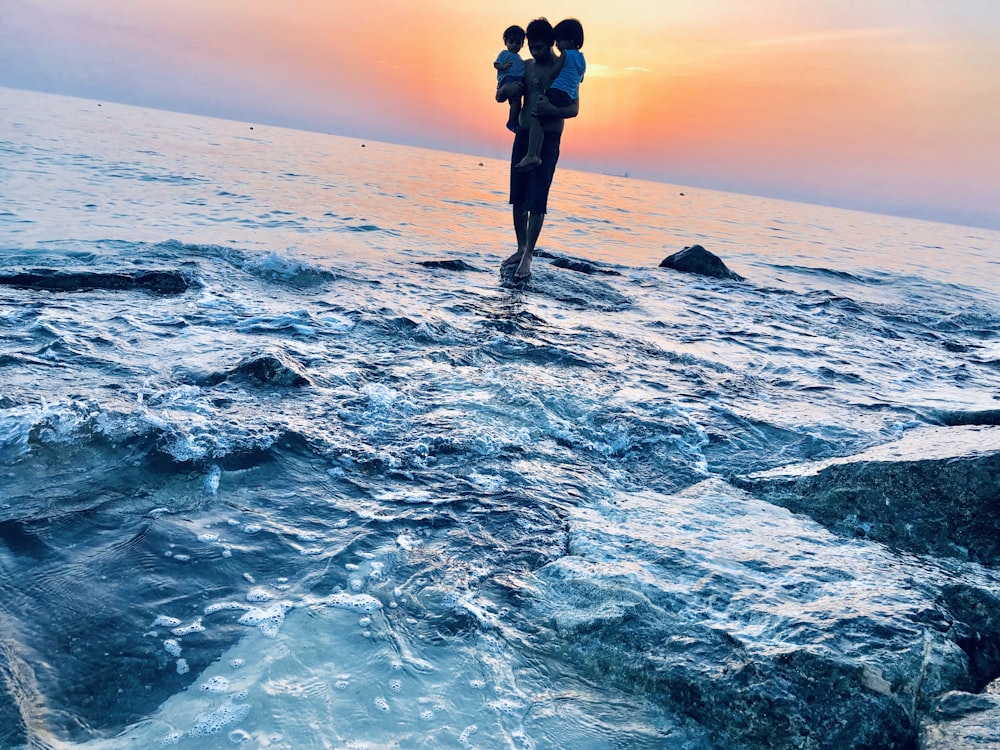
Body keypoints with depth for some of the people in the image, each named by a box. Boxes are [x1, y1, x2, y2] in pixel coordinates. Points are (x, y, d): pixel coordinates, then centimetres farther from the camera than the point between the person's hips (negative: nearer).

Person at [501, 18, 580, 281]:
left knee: (536, 201, -9)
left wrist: (552, 110, -30)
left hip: (549, 139, -5)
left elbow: (574, 109, -10)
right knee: (518, 198, 6)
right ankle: (520, 249, 18)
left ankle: (528, 256, -6)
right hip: (523, 135, 5)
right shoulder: (525, 66, 9)